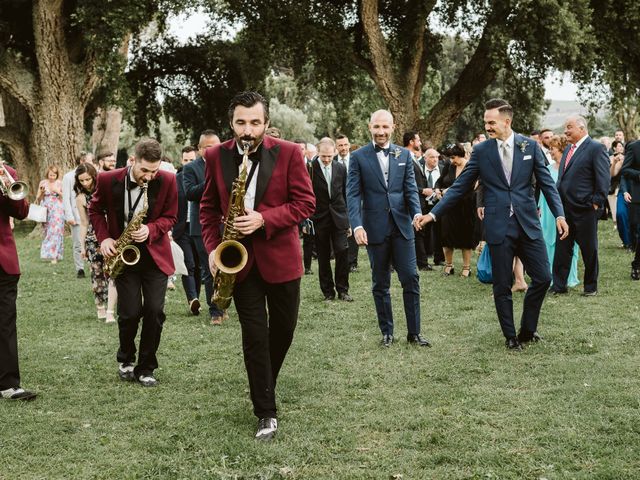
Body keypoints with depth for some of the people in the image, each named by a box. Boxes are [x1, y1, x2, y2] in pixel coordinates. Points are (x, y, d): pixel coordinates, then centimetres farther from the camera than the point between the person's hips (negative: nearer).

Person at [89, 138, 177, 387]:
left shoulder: (167, 181, -11)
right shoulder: (109, 180, -11)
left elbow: (170, 216, -1)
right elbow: (95, 209, 6)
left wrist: (151, 230, -20)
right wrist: (104, 238, -8)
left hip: (154, 254, 1)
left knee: (154, 311, -7)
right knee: (130, 312, -7)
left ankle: (145, 368, 9)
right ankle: (125, 359, 21)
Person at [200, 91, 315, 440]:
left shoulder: (288, 153, -8)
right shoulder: (216, 156, -1)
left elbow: (305, 203, -9)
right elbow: (208, 207, 9)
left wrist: (263, 220, -22)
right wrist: (212, 248, -4)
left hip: (280, 256, 0)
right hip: (240, 258, 0)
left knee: (283, 329, 13)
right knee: (254, 335, -1)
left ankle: (264, 383, 40)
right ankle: (266, 413, 4)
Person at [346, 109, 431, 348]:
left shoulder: (404, 155, 7)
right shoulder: (359, 157, 0)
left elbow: (410, 189, 3)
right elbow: (353, 194, -5)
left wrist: (417, 213, -16)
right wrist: (357, 225, -17)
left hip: (402, 225, 1)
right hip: (375, 228, -1)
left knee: (411, 278, 0)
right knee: (380, 283, 8)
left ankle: (414, 332, 9)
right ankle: (387, 332, 19)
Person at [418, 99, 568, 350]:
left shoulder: (530, 146, 2)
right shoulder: (481, 151, 1)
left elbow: (546, 182, 4)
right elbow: (459, 187, 3)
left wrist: (559, 214, -6)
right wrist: (433, 213, -2)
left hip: (528, 224, 1)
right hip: (499, 228, -1)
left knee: (542, 278, 1)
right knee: (502, 286, 5)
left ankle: (527, 329, 20)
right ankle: (510, 336, 20)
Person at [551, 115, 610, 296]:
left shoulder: (596, 148, -9)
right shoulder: (568, 150, 16)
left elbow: (604, 178, -13)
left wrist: (597, 202, -15)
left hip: (585, 209, -7)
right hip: (565, 208, 7)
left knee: (589, 249, 5)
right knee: (562, 247, 8)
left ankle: (591, 287, 16)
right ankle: (559, 285, 13)